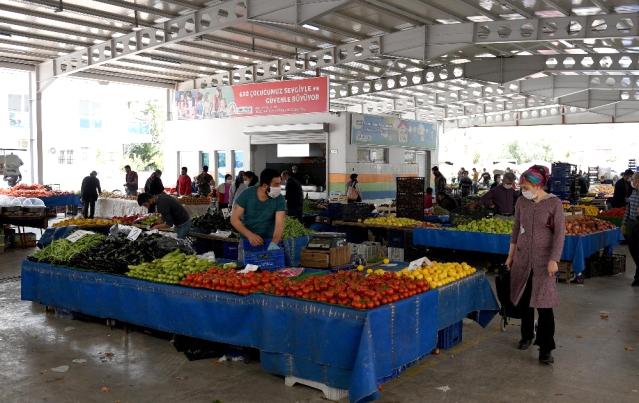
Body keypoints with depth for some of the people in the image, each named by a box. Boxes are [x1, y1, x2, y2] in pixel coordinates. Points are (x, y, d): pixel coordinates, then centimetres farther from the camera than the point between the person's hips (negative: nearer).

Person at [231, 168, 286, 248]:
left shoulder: (279, 199, -10)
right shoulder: (246, 194, -9)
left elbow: (279, 224, -18)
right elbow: (234, 219, -8)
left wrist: (273, 244, -36)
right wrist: (250, 235, -23)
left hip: (269, 241, 0)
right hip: (247, 240, 0)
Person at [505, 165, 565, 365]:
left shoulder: (554, 203, -9)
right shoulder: (521, 202, 3)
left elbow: (559, 233, -9)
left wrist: (554, 260, -14)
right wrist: (510, 255, 14)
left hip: (543, 259, -4)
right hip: (522, 257, 4)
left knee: (543, 303, -6)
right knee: (524, 299, 12)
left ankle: (545, 348, 1)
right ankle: (526, 336, 31)